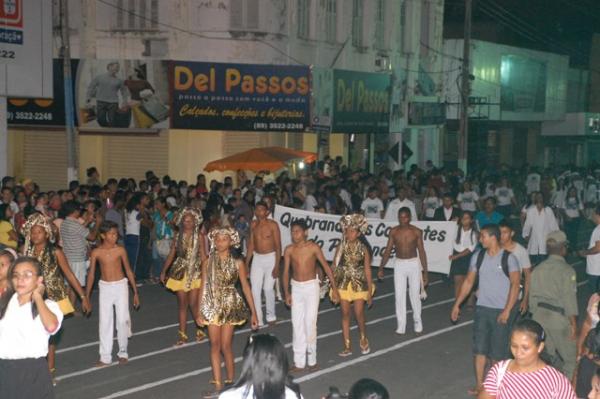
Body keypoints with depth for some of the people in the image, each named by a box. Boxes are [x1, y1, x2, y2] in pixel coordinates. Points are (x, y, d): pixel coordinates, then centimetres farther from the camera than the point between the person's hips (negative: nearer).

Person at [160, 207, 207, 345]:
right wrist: (164, 271, 7)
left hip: (195, 272, -2)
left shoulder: (199, 236, -4)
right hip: (180, 272, 3)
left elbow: (203, 256, -5)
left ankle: (200, 329, 17)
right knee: (182, 304, 6)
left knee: (193, 304, -5)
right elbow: (171, 255, 8)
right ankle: (182, 334, 14)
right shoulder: (178, 235, 3)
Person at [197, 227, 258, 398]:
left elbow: (246, 287, -2)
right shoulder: (208, 263, -1)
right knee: (215, 345, 2)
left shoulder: (237, 263, -5)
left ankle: (230, 382, 19)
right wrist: (200, 312, -1)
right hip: (212, 307, 2)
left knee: (225, 346, -1)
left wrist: (253, 312, -2)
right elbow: (203, 287, 2)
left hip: (231, 306, -2)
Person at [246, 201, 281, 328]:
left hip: (270, 258, -4)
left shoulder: (273, 225, -11)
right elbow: (251, 244, 11)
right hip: (257, 258, 4)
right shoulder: (253, 224, 4)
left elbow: (278, 246, -10)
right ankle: (258, 320, 5)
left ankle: (270, 316, 18)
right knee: (255, 289, -2)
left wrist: (276, 266, -14)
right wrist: (246, 263, 8)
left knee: (268, 288, -5)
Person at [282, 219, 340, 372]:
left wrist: (334, 289, -5)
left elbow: (326, 267, -4)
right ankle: (299, 362, 10)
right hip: (296, 287, 3)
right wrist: (286, 293, -1)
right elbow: (286, 272, 3)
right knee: (297, 324, 3)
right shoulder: (289, 250, -3)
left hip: (311, 286, -3)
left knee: (310, 323, -6)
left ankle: (312, 359, 10)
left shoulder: (313, 247, -10)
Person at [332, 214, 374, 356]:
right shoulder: (341, 247, -2)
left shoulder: (363, 249, -6)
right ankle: (347, 346, 14)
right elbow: (334, 266, 2)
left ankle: (363, 339, 26)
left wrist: (370, 293, -3)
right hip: (343, 285, 2)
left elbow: (367, 270, -3)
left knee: (359, 315, -3)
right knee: (345, 314, 5)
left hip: (359, 285, -2)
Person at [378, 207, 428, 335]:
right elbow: (388, 250, 2)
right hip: (399, 264, 1)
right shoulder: (394, 232, -2)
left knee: (415, 295, 5)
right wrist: (381, 268, -3)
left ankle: (417, 321, 25)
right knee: (399, 295, 0)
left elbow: (421, 252, -1)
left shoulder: (417, 232, -5)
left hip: (413, 264, -1)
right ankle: (401, 325, 6)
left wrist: (425, 272, -2)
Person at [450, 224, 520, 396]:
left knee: (497, 351, 6)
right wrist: (457, 304, 7)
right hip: (482, 309, 4)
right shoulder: (478, 257, 3)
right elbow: (469, 281, 10)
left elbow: (515, 285, -13)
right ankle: (479, 384, 14)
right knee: (479, 348, 4)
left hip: (500, 311, -4)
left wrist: (507, 311, -19)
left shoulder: (508, 258, -10)